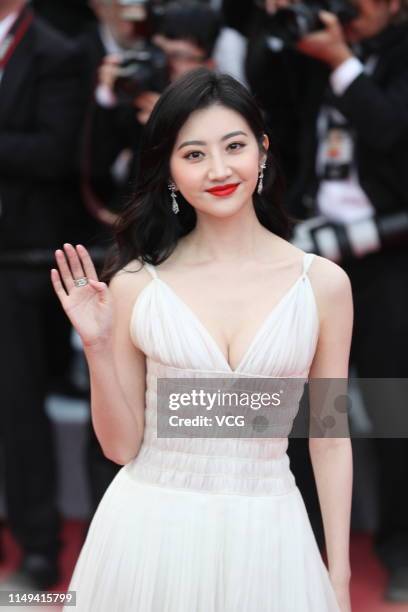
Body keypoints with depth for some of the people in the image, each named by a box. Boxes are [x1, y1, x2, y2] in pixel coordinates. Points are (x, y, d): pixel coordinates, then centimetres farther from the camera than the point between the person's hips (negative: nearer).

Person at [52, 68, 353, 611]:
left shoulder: (323, 283, -3)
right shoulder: (135, 284, -4)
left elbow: (329, 440, 4)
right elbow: (122, 445, 0)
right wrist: (98, 347, -14)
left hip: (266, 536, 0)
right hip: (150, 531, 0)